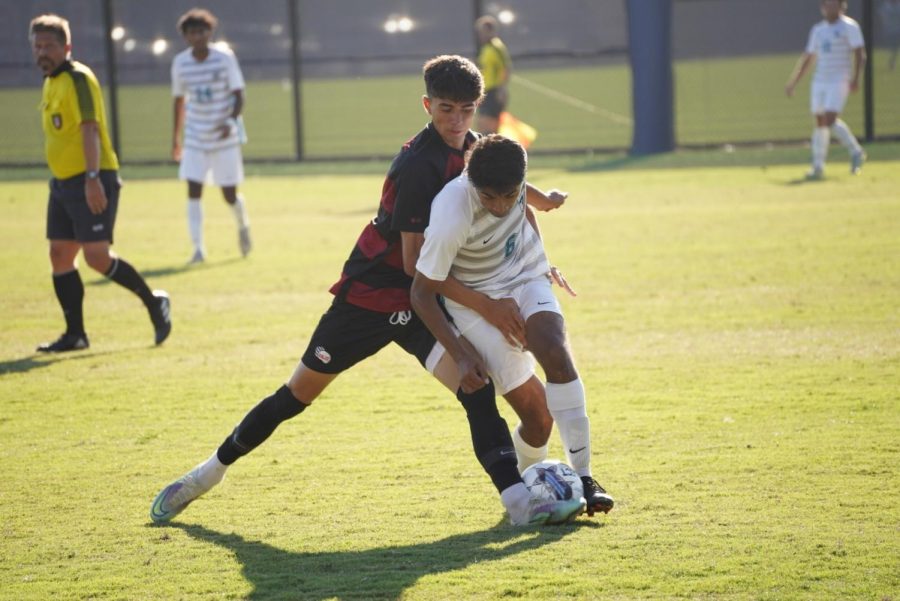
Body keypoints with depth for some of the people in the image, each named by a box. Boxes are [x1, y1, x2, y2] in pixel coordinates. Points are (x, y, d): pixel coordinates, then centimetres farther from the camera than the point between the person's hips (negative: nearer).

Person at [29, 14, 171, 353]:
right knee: (60, 255, 4)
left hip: (91, 181, -9)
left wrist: (92, 178, -30)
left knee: (96, 255, -12)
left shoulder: (77, 78, -13)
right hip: (63, 182, 9)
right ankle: (75, 334, 9)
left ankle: (153, 302, 6)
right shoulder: (51, 82, 15)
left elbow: (89, 128, -22)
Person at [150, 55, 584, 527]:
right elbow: (416, 264, -23)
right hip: (369, 293, -5)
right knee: (298, 395, 7)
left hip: (422, 303, 5)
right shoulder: (419, 165, -24)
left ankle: (519, 500, -25)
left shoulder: (473, 151, -1)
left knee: (475, 386, -18)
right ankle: (210, 472, 24)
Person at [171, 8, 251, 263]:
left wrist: (231, 121, -28)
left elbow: (238, 95, -9)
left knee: (229, 194, 2)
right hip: (195, 138, 2)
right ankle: (198, 248, -7)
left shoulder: (224, 58, -9)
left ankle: (243, 225, 35)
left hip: (225, 137, -2)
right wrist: (176, 137, 16)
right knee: (193, 190, -11)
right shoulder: (180, 62, 0)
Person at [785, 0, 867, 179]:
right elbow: (807, 58, 22)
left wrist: (855, 78, -24)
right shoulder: (818, 30, 15)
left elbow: (860, 54, -11)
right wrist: (793, 83, 21)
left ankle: (856, 152, 2)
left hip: (839, 82, -6)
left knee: (830, 120, -17)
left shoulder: (849, 26, -4)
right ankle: (818, 167, 10)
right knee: (820, 122, 5)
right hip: (820, 82, 6)